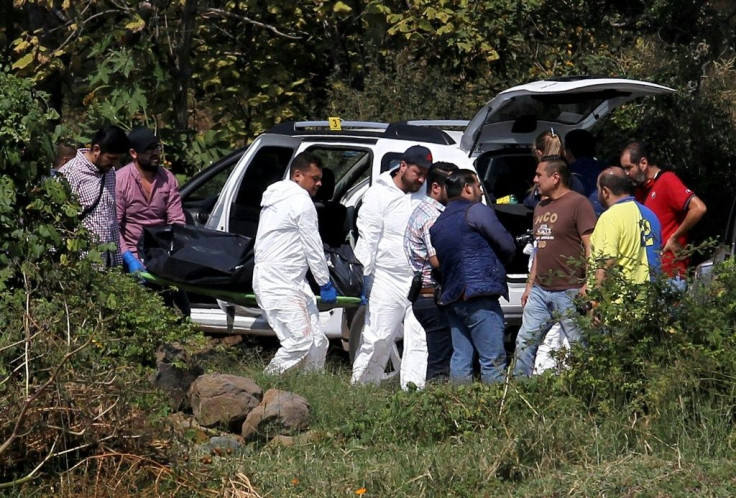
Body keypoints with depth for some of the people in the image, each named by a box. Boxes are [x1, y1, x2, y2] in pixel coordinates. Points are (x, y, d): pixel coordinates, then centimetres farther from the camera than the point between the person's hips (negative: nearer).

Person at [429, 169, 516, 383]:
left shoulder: (438, 223, 21)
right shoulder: (477, 211, -3)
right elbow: (508, 246, -3)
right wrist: (499, 265, 16)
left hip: (451, 297, 8)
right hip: (479, 294, -8)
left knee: (460, 357, 7)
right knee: (493, 359, -9)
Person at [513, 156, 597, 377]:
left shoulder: (578, 203, -7)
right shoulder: (541, 207, 20)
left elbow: (591, 247, -12)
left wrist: (588, 284, -19)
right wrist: (530, 284, 21)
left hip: (569, 291, -8)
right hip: (540, 291, 8)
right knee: (525, 342, 4)